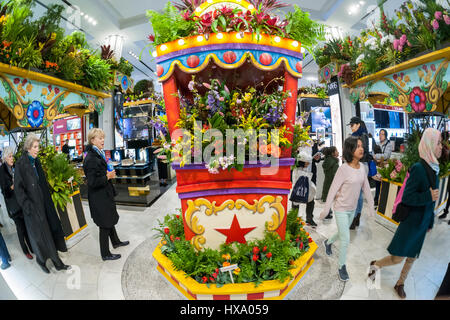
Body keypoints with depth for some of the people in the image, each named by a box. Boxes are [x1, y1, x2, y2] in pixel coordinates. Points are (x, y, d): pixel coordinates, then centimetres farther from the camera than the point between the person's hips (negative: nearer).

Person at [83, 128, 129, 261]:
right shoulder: (90, 159, -22)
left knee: (110, 219, 24)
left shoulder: (98, 154, 7)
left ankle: (115, 242, 44)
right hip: (98, 197, -10)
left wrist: (109, 173, 5)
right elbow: (92, 182, -25)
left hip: (105, 194, 10)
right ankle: (105, 254, 21)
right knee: (105, 225, 4)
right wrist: (107, 177, -18)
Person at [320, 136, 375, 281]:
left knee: (342, 234, 24)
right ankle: (342, 266, 24)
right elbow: (333, 189, -19)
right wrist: (326, 210, -15)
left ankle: (328, 242, 53)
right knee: (345, 239, 1)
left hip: (352, 209, 6)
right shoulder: (343, 169, -23)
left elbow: (366, 188, 7)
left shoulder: (362, 167, -3)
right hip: (341, 209, -6)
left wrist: (371, 206, 11)